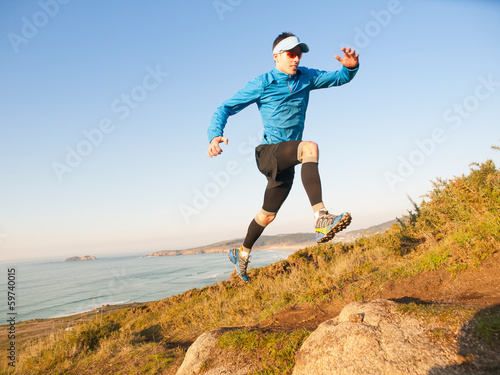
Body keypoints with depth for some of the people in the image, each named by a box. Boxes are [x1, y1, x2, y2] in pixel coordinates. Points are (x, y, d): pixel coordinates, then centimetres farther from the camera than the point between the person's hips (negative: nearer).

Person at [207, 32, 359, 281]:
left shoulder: (305, 77, 8)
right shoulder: (262, 84, -5)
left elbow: (339, 78, 10)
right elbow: (226, 108, -5)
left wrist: (351, 66, -15)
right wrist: (214, 135, -23)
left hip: (286, 163, 6)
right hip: (268, 153, -6)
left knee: (268, 215, 18)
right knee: (310, 148, -34)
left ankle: (242, 254, 42)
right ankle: (321, 220, -44)